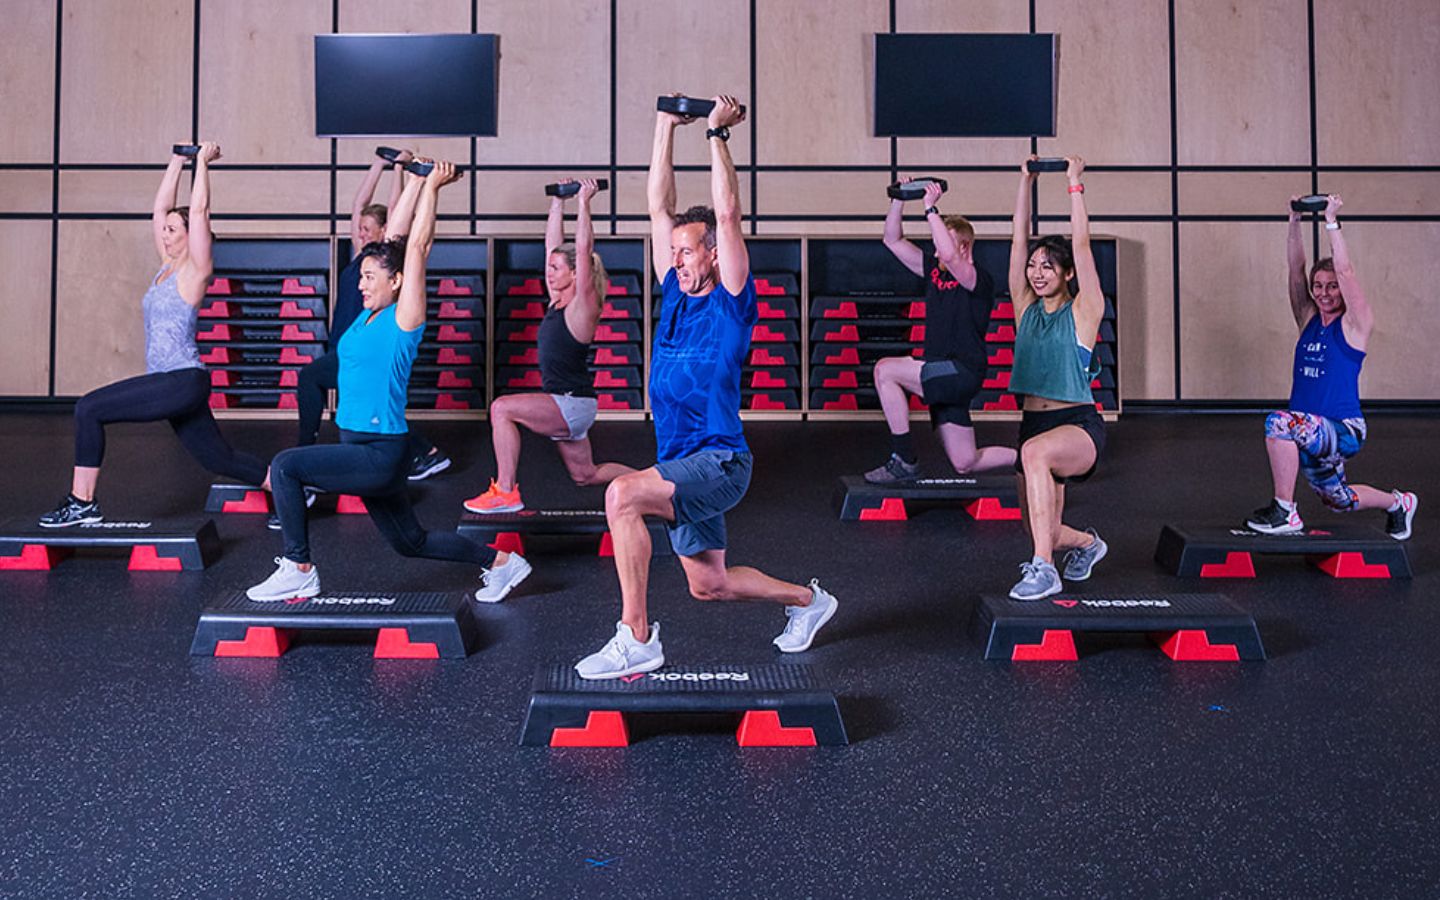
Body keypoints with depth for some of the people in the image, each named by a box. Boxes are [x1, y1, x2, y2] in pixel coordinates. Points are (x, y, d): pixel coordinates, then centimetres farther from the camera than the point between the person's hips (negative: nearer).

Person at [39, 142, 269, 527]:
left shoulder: (195, 270, -7)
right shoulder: (167, 266, 14)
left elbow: (199, 211, -13)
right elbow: (160, 208, 19)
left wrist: (203, 161, -6)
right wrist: (177, 161, 20)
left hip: (184, 381, -9)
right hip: (173, 384, 9)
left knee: (89, 409, -14)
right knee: (220, 458, 12)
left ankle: (82, 504, -8)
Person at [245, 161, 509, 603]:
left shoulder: (403, 318, -11)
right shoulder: (370, 315, 10)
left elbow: (417, 246, -12)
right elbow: (393, 241, 14)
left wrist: (432, 186, -6)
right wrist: (414, 182, 18)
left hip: (381, 454, -9)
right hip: (362, 450, 9)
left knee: (286, 465, -19)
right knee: (411, 542, 17)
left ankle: (299, 571, -9)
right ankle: (498, 561, 29)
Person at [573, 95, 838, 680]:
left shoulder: (731, 302, -8)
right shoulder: (676, 294, 10)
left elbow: (728, 216, -16)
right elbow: (659, 207, 10)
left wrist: (717, 133, -12)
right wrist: (666, 128, 8)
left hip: (718, 461, -8)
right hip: (685, 466, 8)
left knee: (622, 495, -31)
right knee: (707, 585, 16)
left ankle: (637, 639, -22)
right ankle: (807, 601, 40)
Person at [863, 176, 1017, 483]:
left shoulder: (979, 280, -11)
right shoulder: (934, 270, 11)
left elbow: (949, 256, -33)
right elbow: (893, 241, 12)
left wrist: (931, 209, -27)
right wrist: (899, 201, -2)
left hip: (962, 373, -8)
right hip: (943, 377, 9)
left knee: (885, 370, -21)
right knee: (965, 464, 11)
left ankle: (904, 461, -16)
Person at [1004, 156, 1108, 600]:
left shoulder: (1083, 312, -3)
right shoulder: (1026, 308, 9)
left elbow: (1081, 244, -10)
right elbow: (1019, 238, 7)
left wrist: (1075, 184, -6)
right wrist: (1026, 181, 7)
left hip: (1080, 426, -6)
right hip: (1034, 424, 6)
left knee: (1036, 451, -40)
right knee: (1043, 533, 12)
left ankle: (1044, 570, -36)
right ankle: (1087, 543, 50)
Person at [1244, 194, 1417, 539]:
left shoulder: (1355, 325, -6)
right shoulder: (1308, 320, 9)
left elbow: (1345, 270, -16)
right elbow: (1296, 269, 0)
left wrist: (1331, 221, -15)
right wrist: (1295, 221, -7)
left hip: (1344, 430, -7)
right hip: (1313, 431, 7)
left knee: (1280, 422, -35)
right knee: (1338, 500, 24)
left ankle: (1284, 512, -25)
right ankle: (1398, 504, 54)